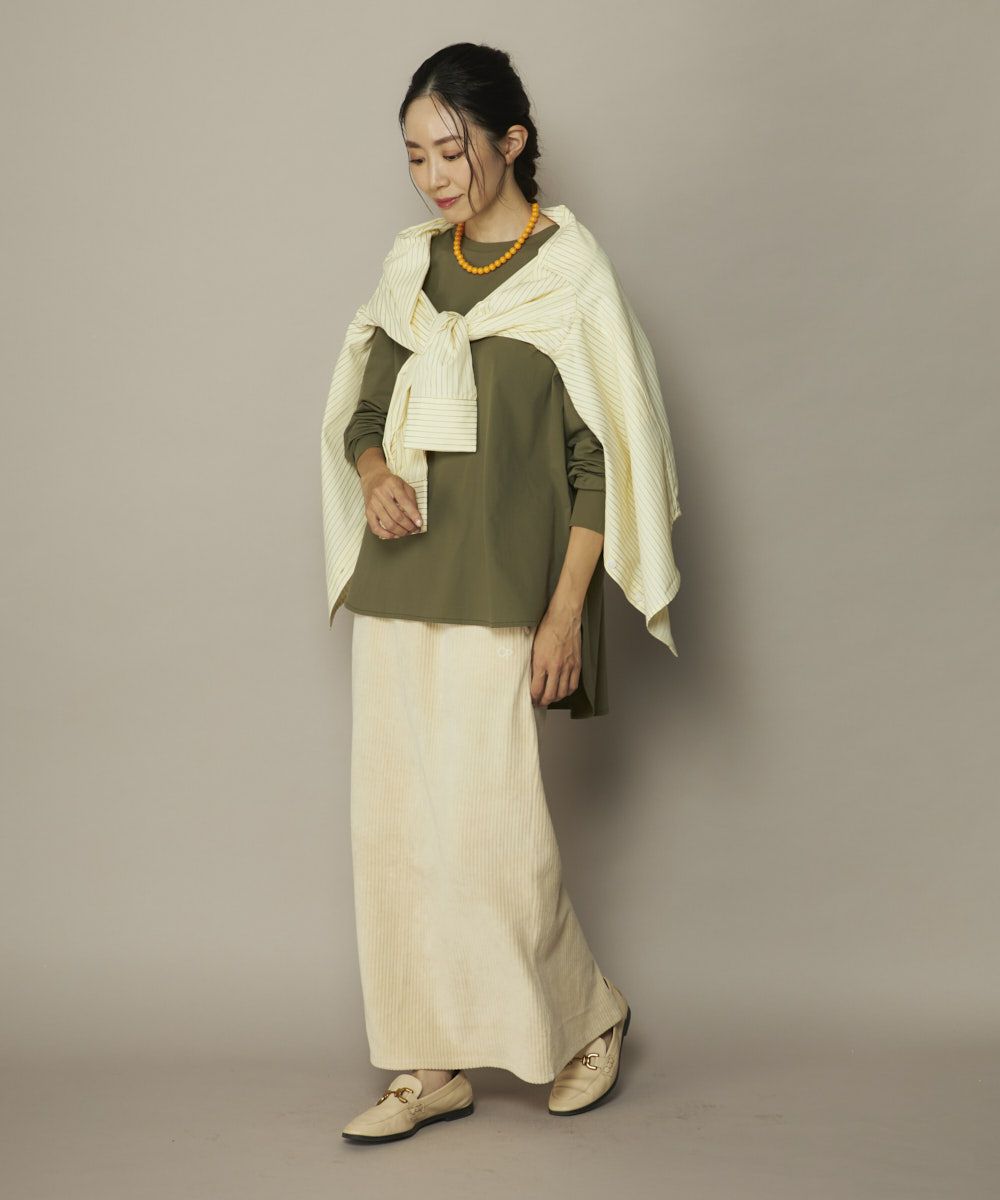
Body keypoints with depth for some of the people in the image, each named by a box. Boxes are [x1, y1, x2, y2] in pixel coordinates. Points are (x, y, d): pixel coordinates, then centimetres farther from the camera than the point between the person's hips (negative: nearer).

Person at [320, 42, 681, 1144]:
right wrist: (375, 475, -5)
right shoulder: (411, 267, 12)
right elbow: (362, 414, 19)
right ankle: (432, 1066, 16)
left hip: (503, 596, -6)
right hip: (399, 589, 6)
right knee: (396, 826, 5)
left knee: (487, 826, -6)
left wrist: (565, 613, -12)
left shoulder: (568, 271, -5)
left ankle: (588, 1014, 19)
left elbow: (605, 460, -7)